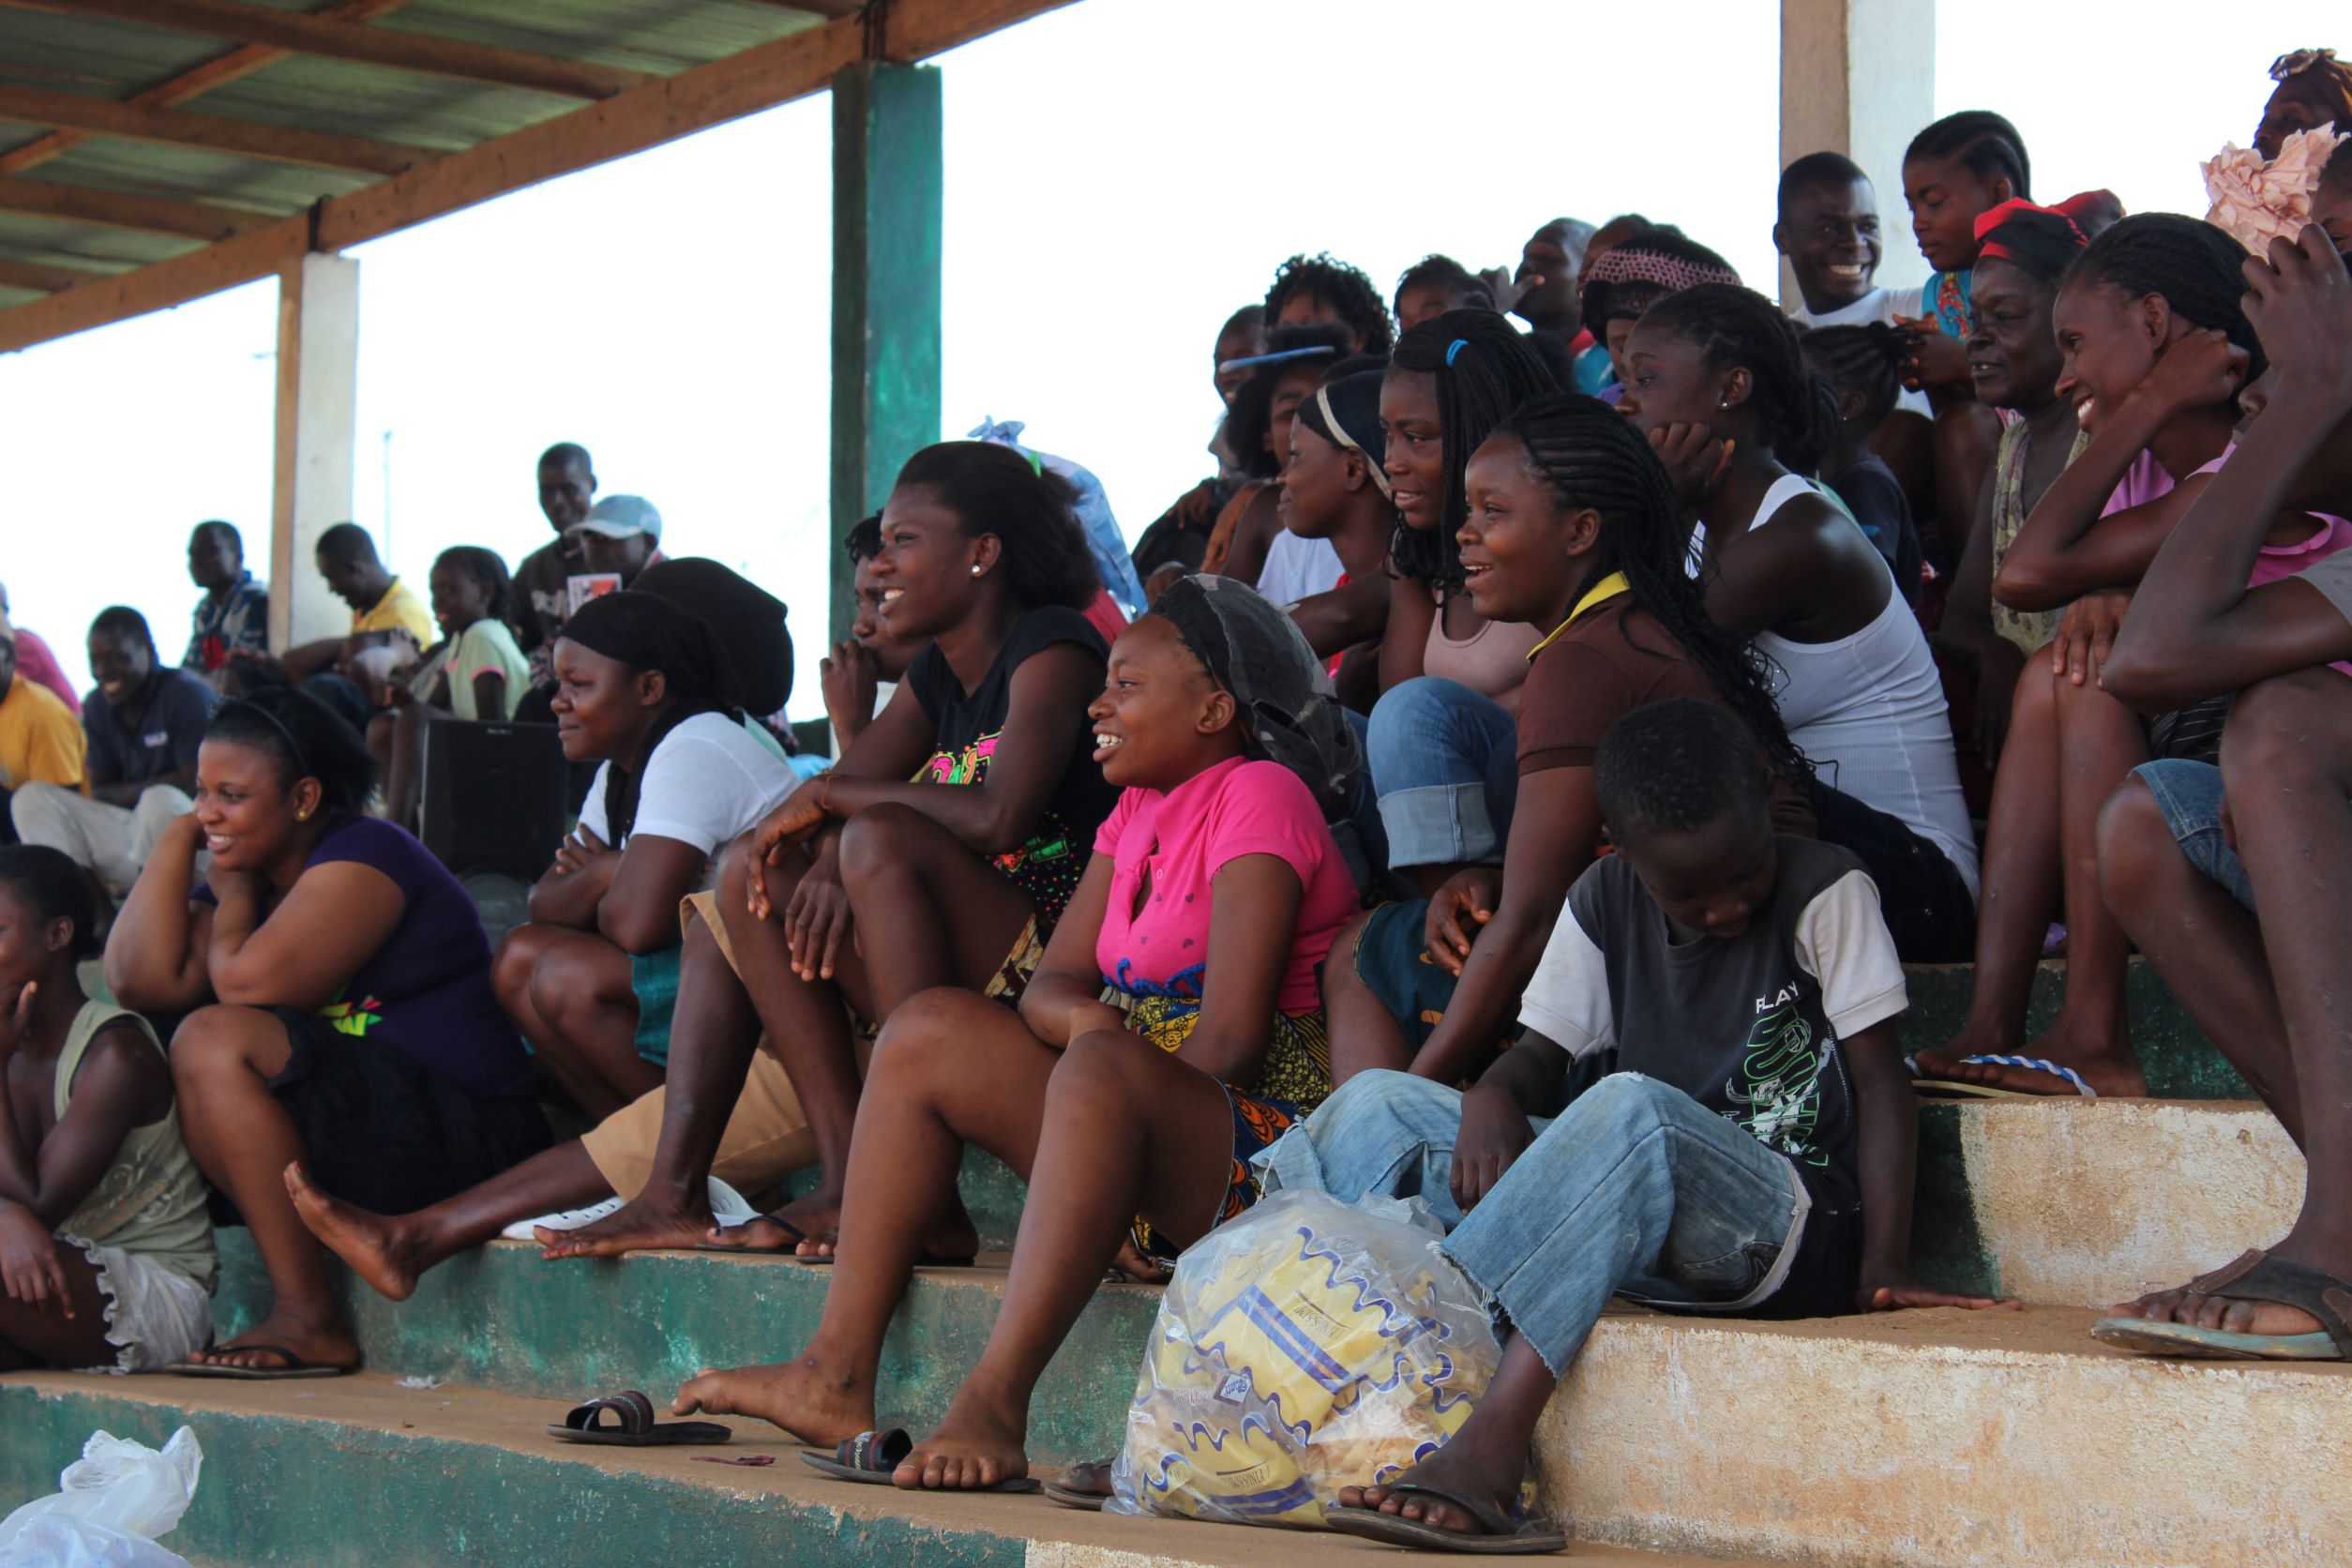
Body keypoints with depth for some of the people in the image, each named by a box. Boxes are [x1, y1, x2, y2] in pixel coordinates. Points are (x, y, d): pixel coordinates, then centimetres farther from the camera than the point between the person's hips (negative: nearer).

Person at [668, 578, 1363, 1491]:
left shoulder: (1261, 794, -7)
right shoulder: (1139, 809, 18)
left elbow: (1231, 1038, -17)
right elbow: (1050, 987, 8)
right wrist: (1080, 1016, -14)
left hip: (1261, 1155, -9)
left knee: (1104, 1066, -36)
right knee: (929, 1030, -2)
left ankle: (995, 1405, -43)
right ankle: (836, 1380, -10)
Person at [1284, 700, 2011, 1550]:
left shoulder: (1825, 892, -3)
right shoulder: (1605, 903, 9)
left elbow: (1881, 1081, -5)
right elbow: (1543, 1053, 11)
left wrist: (1884, 1269, -15)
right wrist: (1491, 1095, -14)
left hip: (1794, 1231, -6)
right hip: (1640, 1221, 6)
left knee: (1630, 1104, -37)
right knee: (1376, 1104, -5)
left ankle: (1489, 1444, -46)